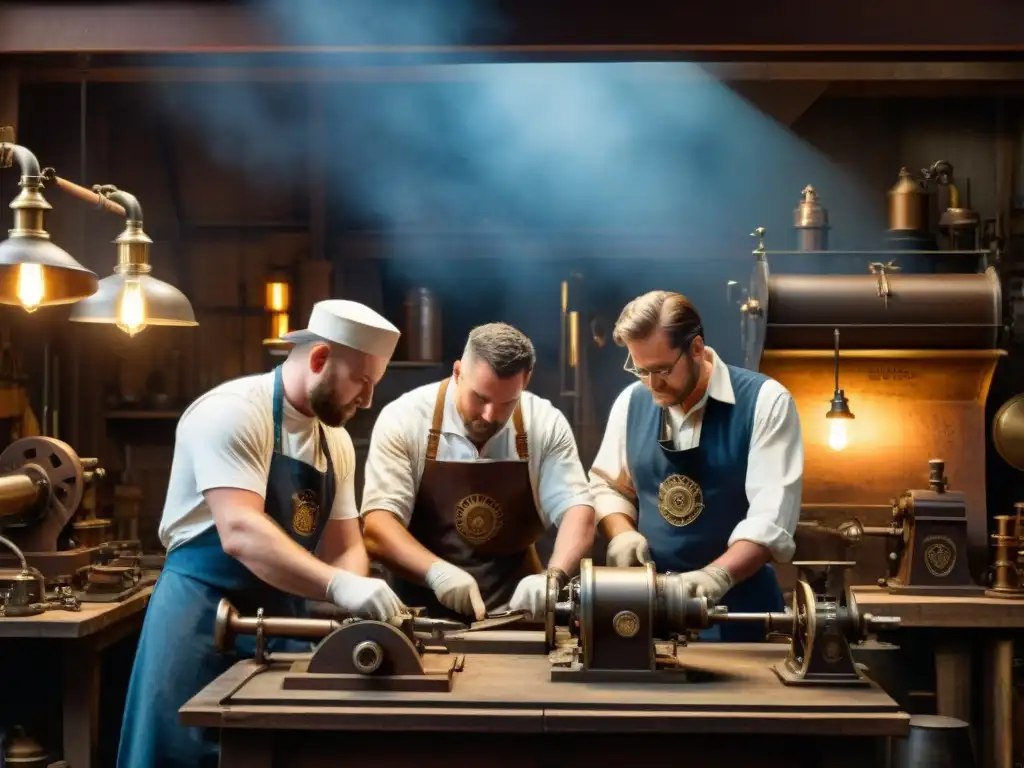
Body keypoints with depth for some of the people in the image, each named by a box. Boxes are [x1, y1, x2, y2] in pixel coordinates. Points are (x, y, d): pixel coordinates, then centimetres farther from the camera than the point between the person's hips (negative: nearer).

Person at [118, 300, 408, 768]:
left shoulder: (336, 441, 7)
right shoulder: (234, 412, -17)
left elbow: (345, 548, 8)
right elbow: (240, 535, -29)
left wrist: (360, 600, -13)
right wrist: (340, 587, -39)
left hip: (282, 623, 8)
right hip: (203, 617, -7)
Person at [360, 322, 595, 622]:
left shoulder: (546, 424, -5)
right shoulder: (403, 420, -11)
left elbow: (576, 509, -8)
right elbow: (377, 526, -15)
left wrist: (553, 577, -27)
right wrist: (436, 571, -32)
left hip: (516, 607, 1)